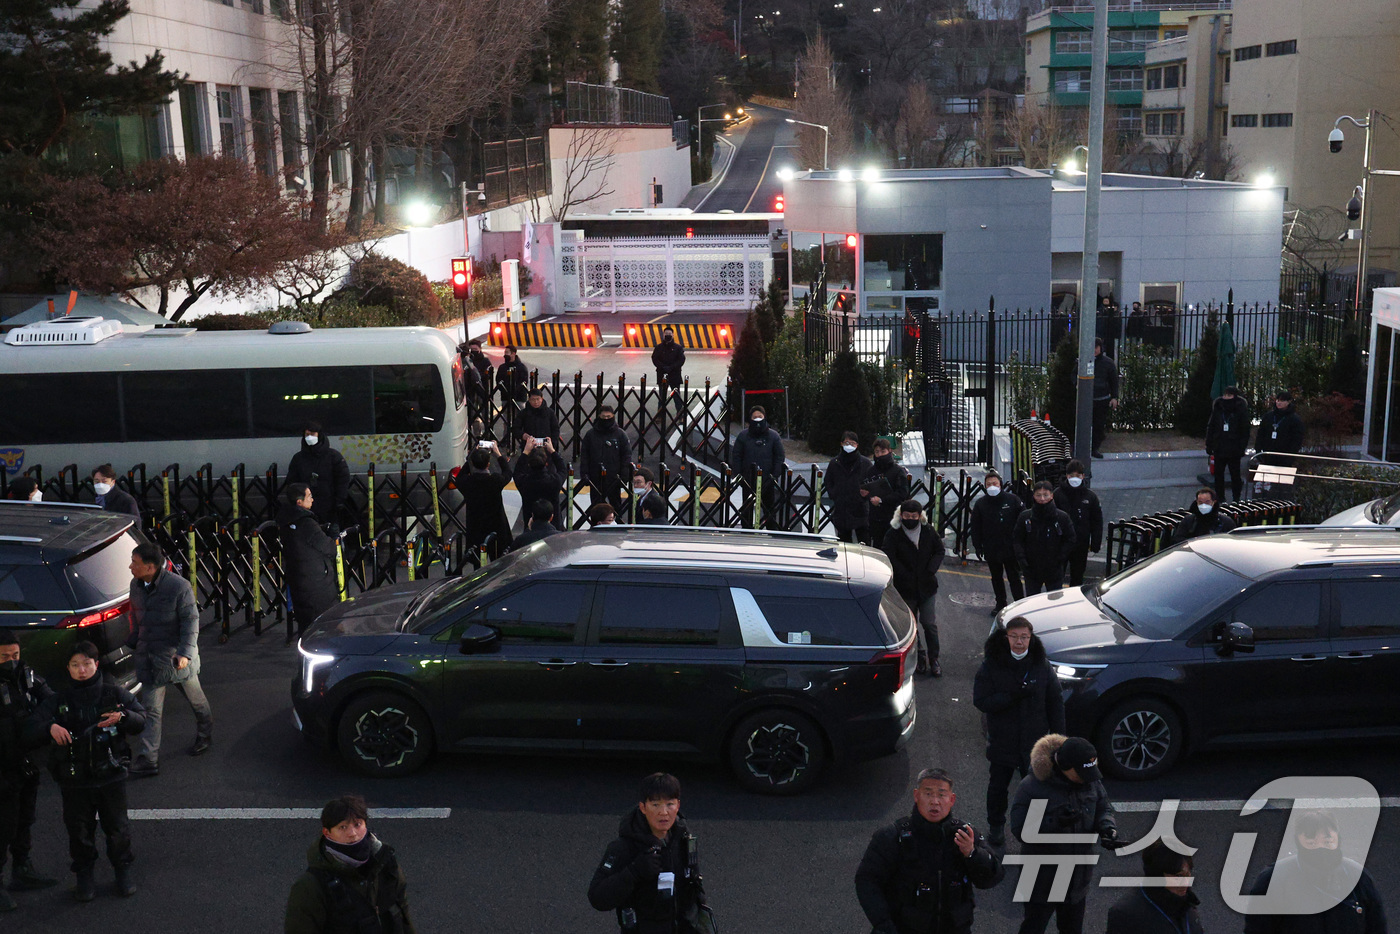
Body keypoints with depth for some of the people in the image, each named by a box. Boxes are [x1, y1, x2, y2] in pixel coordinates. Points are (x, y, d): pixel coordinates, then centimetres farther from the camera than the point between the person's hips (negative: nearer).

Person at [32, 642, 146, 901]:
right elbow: (36, 723, -8)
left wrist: (122, 717, -24)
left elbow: (142, 721, -3)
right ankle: (84, 875, 30)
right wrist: (51, 727, -30)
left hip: (110, 775, 0)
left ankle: (123, 870, 29)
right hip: (73, 779, 1)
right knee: (80, 830, 11)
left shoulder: (114, 692, -3)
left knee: (117, 827, 10)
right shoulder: (58, 699, -1)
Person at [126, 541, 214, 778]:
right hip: (149, 658, 5)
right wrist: (134, 643, 21)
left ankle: (205, 736, 43)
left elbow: (191, 621, -18)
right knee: (151, 709, 1)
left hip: (176, 656, -5)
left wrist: (185, 652, -26)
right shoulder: (136, 585, 1)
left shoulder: (179, 587, -19)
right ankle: (149, 760, 0)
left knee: (195, 699, 16)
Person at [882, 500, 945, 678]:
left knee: (929, 623, 2)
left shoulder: (929, 532, 2)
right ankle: (919, 656, 23)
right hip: (905, 588, -1)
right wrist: (906, 576, -16)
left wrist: (929, 572, -8)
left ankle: (933, 659, 12)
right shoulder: (893, 534, -6)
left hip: (926, 586, 1)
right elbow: (890, 558, -12)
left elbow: (939, 551, 6)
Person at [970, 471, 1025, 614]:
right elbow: (975, 528, 6)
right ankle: (1000, 604, 28)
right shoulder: (980, 504, 1)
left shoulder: (1013, 500, -6)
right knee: (996, 578, 15)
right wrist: (978, 547, 0)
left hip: (1010, 548, -3)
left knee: (1014, 578, 1)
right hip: (991, 550, 3)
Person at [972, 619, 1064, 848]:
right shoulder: (991, 666, -12)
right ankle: (996, 826, 39)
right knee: (998, 786, 17)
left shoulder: (1042, 667, -6)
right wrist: (1014, 695, -28)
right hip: (1002, 741, 0)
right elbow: (981, 701, -18)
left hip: (1034, 742, 0)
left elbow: (1055, 704, 1)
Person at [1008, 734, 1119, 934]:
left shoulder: (1090, 781, -8)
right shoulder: (1031, 787, -25)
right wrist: (1055, 822, -37)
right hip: (1042, 878, -5)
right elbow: (1019, 829, -24)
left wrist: (1107, 827, -17)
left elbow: (1103, 809, 6)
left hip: (1078, 878, 5)